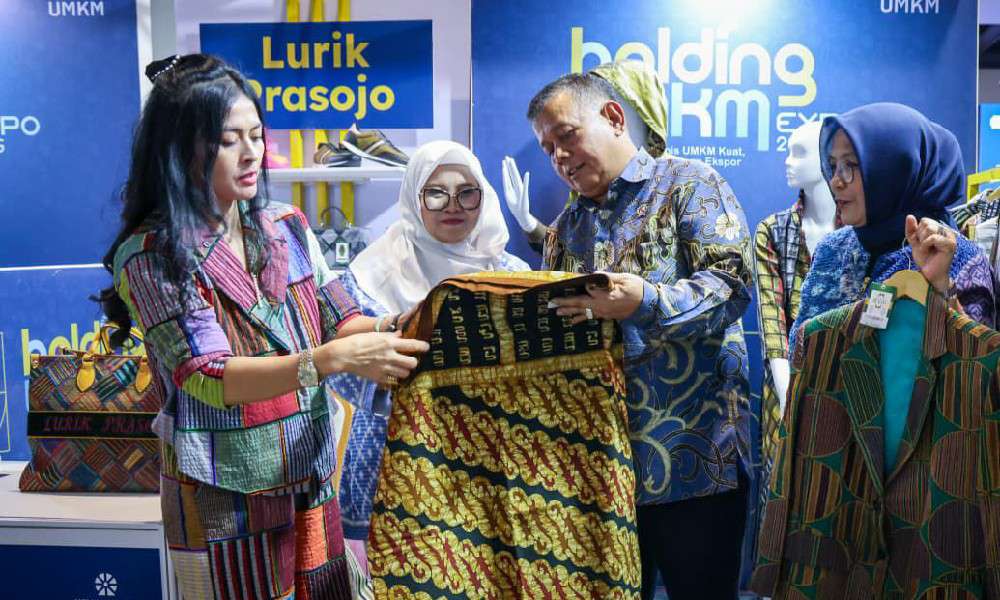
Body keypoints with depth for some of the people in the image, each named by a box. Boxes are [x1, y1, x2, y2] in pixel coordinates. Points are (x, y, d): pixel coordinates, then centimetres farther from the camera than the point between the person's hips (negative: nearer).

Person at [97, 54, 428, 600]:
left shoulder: (287, 228, 3)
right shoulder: (151, 255, -14)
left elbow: (340, 320, 3)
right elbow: (207, 379, -22)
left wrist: (399, 333, -19)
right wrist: (334, 359, -34)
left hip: (314, 483, 5)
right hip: (224, 504, -5)